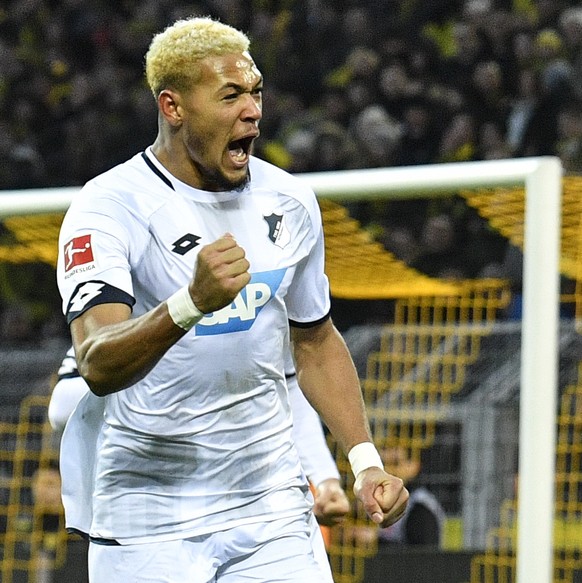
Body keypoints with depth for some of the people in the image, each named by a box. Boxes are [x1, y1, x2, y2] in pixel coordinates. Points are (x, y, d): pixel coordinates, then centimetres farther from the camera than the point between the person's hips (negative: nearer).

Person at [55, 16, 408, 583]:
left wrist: (365, 460, 10)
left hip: (273, 509, 4)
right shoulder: (108, 207, -13)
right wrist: (193, 301, -43)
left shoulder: (290, 200, 6)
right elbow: (98, 366, -27)